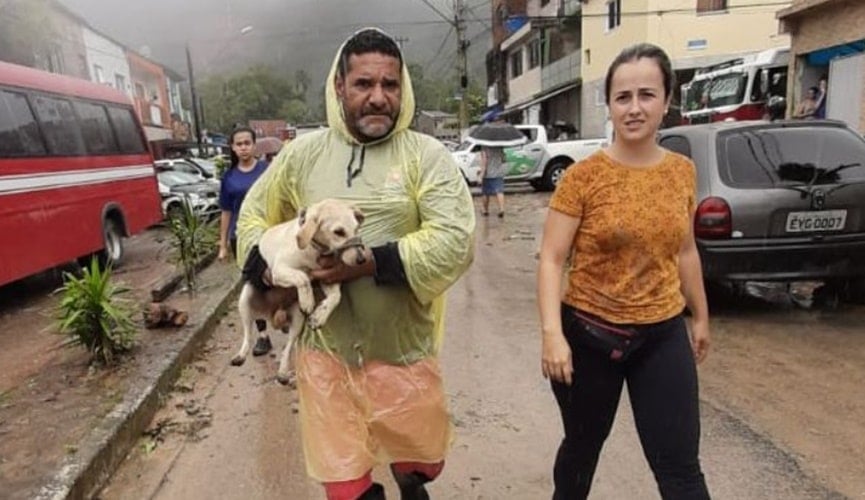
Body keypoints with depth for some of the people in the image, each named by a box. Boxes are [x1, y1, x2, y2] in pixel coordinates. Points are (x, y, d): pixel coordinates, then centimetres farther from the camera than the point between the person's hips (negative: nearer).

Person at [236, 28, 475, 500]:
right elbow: (253, 216, 15)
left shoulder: (427, 155, -6)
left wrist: (371, 263, -23)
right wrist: (269, 272, -3)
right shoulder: (302, 153, 3)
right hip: (323, 349, 2)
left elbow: (456, 240, -17)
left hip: (404, 351, -1)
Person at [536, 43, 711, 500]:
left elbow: (685, 251, 13)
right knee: (583, 445, 19)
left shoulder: (682, 172, 0)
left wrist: (701, 316, 19)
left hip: (663, 335, 3)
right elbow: (550, 260, -14)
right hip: (589, 335, -2)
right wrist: (552, 334, -24)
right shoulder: (583, 176, -13)